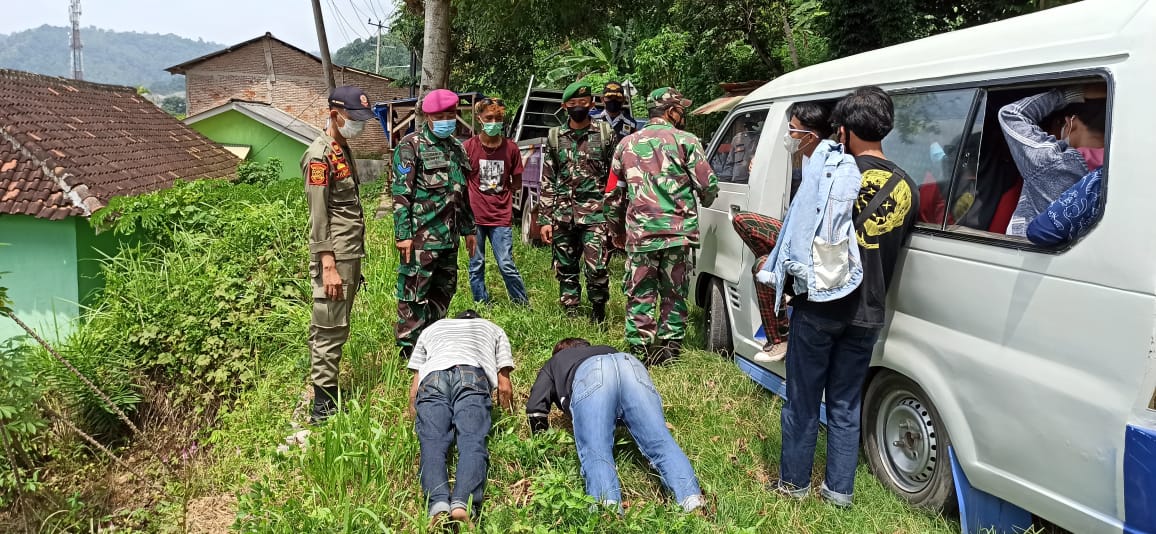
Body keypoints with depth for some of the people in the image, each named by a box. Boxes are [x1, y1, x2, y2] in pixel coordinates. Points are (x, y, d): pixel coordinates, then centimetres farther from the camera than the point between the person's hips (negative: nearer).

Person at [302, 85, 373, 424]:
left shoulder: (343, 150, 16)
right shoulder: (319, 156, -11)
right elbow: (318, 217, -16)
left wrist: (355, 260, 18)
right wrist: (328, 266, -20)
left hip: (351, 255, 9)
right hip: (335, 258, -9)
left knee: (339, 327, 14)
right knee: (328, 329, -4)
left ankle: (332, 391, 23)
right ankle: (323, 404, 3)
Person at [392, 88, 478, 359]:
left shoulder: (457, 148, 16)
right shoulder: (411, 146, -6)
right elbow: (401, 193, -11)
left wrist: (469, 229, 23)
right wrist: (403, 234, -16)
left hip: (449, 236, 8)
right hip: (421, 236, -7)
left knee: (444, 291, 15)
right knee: (414, 295, -2)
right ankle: (409, 348, 8)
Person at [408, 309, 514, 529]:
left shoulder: (431, 328, 43)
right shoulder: (493, 329, 39)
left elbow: (415, 387, 33)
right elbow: (504, 387, 27)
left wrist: (415, 417, 43)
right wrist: (505, 410, 44)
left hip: (432, 376, 2)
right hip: (474, 373, -1)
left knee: (431, 444, -14)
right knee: (473, 443, -17)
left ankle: (438, 504, -41)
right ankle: (463, 504, -43)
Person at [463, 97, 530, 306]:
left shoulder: (511, 148, 2)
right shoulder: (468, 147, -1)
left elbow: (517, 183, 11)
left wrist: (500, 190, 1)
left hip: (501, 217, 0)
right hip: (474, 216, 1)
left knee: (507, 265, -2)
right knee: (476, 266, 8)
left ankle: (523, 305, 14)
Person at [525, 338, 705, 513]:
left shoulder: (554, 363, 40)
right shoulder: (607, 349, 49)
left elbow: (535, 408, 28)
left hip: (589, 376, -3)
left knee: (595, 452, -16)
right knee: (661, 442, -9)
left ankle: (608, 511, -42)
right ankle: (692, 501, -33)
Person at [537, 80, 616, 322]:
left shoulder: (605, 133, 4)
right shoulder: (555, 136, 10)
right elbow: (547, 181, 10)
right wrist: (545, 219, 4)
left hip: (595, 214, -3)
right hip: (562, 215, 3)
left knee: (597, 267, -10)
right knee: (565, 269, 8)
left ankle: (598, 313, 12)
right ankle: (571, 314, 22)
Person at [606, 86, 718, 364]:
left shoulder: (627, 144, 11)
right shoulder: (685, 141, -1)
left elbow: (614, 195, 15)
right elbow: (709, 186, -3)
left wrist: (617, 231, 26)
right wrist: (705, 200, 21)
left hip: (639, 234, 2)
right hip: (679, 232, -2)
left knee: (639, 295, 8)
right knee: (674, 294, 10)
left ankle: (640, 348, 9)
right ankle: (669, 346, 14)